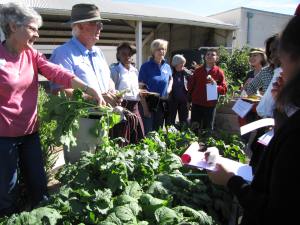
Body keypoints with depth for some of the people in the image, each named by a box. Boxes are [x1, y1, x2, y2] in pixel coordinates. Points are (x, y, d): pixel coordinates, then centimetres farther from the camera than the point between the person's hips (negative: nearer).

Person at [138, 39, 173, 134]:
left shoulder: (167, 66, 9)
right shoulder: (146, 66, -6)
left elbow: (170, 79, 30)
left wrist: (169, 88, 9)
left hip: (162, 104, 5)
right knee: (148, 132, -6)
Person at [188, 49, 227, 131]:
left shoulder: (219, 72, -1)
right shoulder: (198, 70, 6)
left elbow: (224, 89, -4)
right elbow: (190, 85, 13)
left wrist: (215, 85, -21)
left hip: (210, 105, -2)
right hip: (196, 104, 2)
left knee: (208, 129, 9)